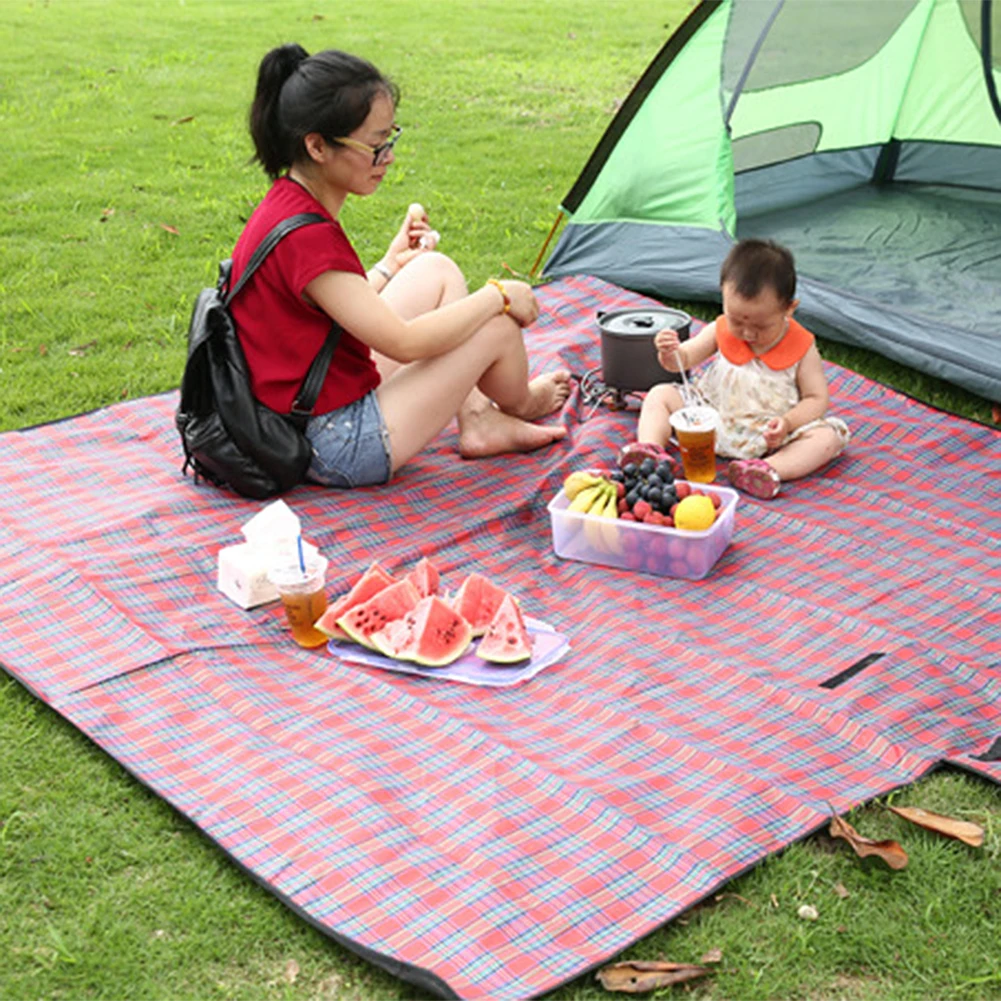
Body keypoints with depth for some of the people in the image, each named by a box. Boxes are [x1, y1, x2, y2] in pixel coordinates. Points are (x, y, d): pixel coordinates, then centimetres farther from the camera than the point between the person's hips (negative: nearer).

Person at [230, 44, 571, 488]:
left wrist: (389, 265, 16)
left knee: (436, 270, 12)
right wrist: (497, 295, -13)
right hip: (340, 451, -10)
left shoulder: (286, 205, 3)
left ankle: (478, 421, 16)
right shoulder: (304, 237, -27)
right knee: (498, 323, -4)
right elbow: (403, 343, -25)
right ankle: (520, 406, 31)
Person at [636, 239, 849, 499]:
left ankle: (771, 469, -49)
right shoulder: (720, 331, -3)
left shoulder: (802, 348, -10)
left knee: (830, 436, -26)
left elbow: (816, 399, -8)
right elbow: (685, 359, 1)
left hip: (769, 436, -2)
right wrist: (670, 353, -24)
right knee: (660, 395, -9)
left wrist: (788, 423, -28)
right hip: (711, 420, 2)